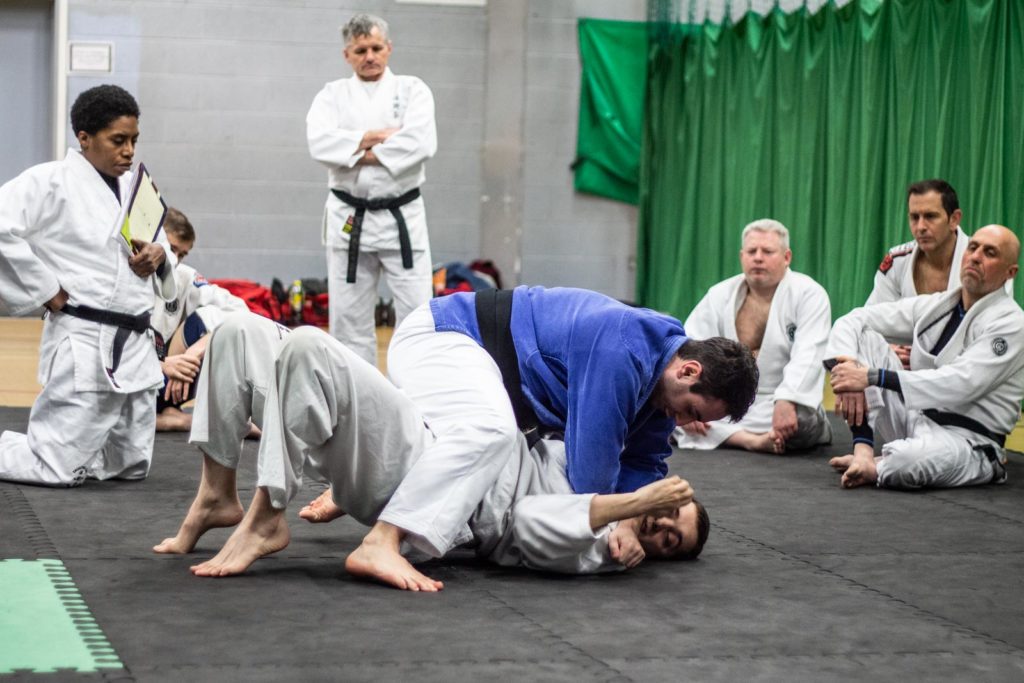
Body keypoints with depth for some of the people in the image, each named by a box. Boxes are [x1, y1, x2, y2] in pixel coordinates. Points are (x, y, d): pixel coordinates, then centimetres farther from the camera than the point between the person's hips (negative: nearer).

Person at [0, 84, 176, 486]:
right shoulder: (52, 181, -8)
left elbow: (161, 249, 22)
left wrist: (159, 258, -2)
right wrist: (47, 292, -15)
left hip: (135, 344, 7)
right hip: (84, 344, -7)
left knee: (131, 466, 13)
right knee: (59, 471, -8)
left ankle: (43, 438, 31)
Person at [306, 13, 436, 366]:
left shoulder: (412, 89, 3)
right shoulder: (333, 94, 7)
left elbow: (421, 141, -16)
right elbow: (320, 142, -11)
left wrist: (361, 153, -14)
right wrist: (375, 137, -16)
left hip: (402, 217, -2)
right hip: (349, 219, 2)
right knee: (349, 317, 7)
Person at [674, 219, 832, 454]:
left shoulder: (809, 295, -6)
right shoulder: (720, 295, 6)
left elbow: (807, 357, -20)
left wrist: (787, 402, -37)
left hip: (776, 408, -4)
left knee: (801, 419, -37)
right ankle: (755, 440, -30)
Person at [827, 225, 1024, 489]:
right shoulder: (934, 306, 8)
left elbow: (961, 384, -25)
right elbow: (852, 321, 6)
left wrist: (872, 377, -28)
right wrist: (850, 375, -17)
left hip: (966, 441, -7)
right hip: (914, 419, 7)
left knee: (911, 460, -42)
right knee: (863, 336, -7)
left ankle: (873, 469, -5)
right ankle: (863, 452, -18)